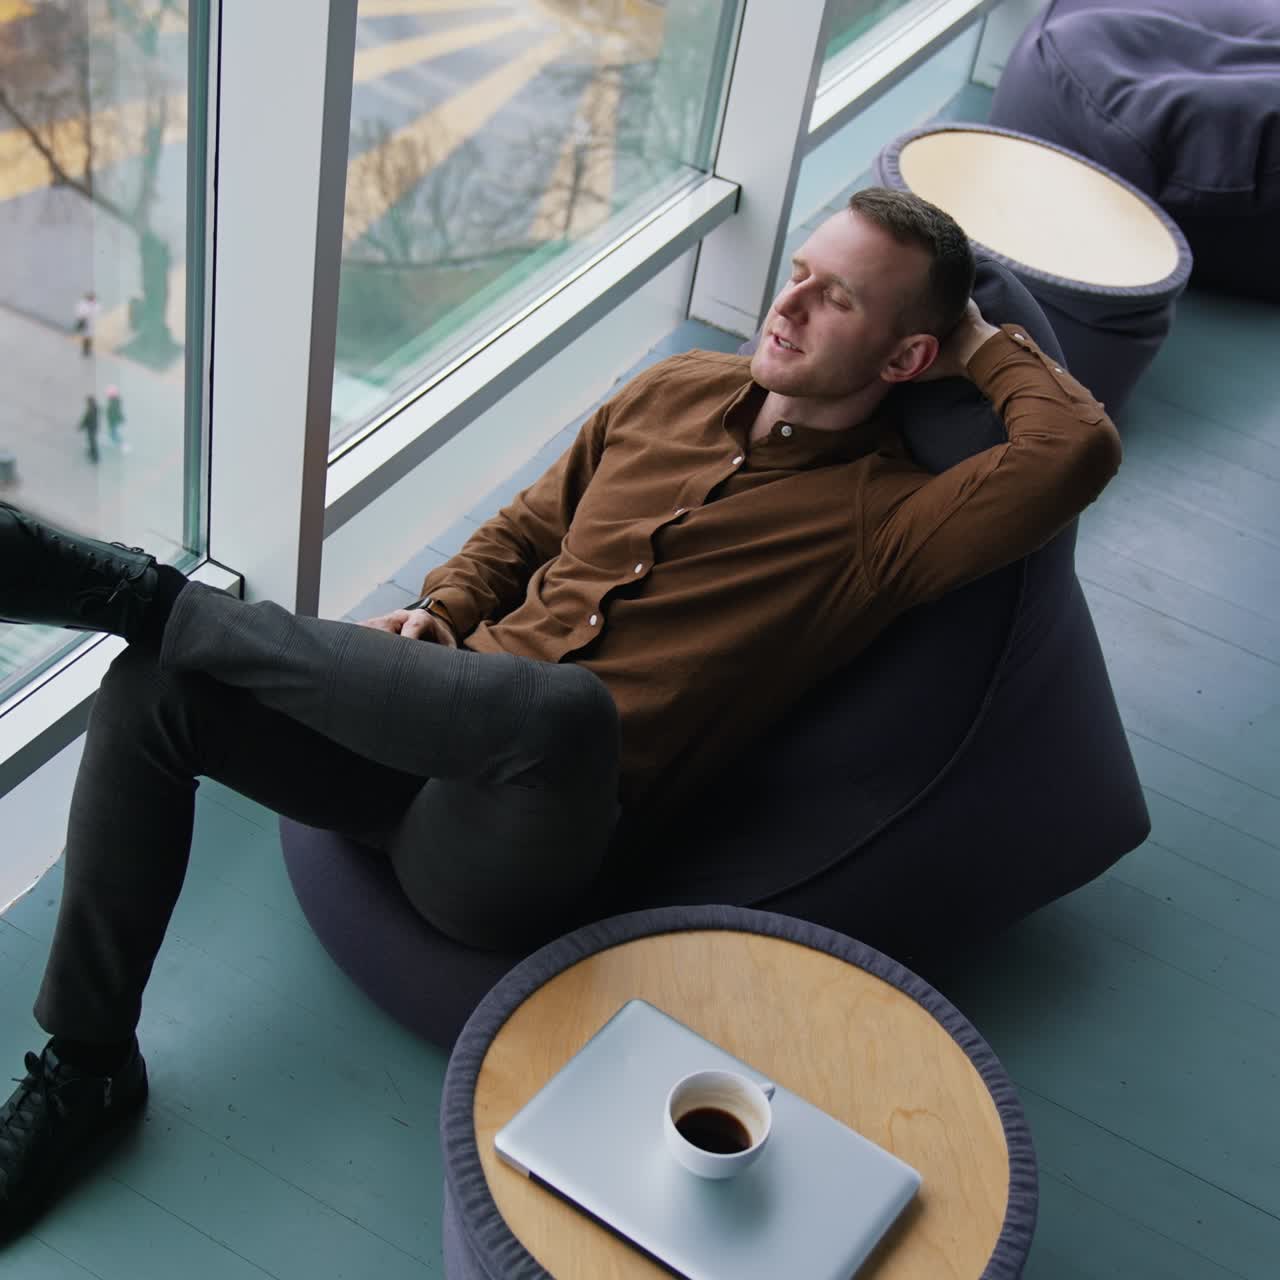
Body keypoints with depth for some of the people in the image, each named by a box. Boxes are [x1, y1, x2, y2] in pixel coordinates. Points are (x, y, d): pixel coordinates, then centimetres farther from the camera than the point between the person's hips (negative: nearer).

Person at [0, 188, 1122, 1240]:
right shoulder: (677, 391, 17)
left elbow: (1079, 449, -15)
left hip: (517, 837, -6)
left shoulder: (881, 519, -1)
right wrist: (435, 615, 6)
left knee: (562, 707, -42)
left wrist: (983, 344, 2)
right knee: (151, 687, -12)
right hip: (436, 730, 6)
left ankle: (142, 591, -21)